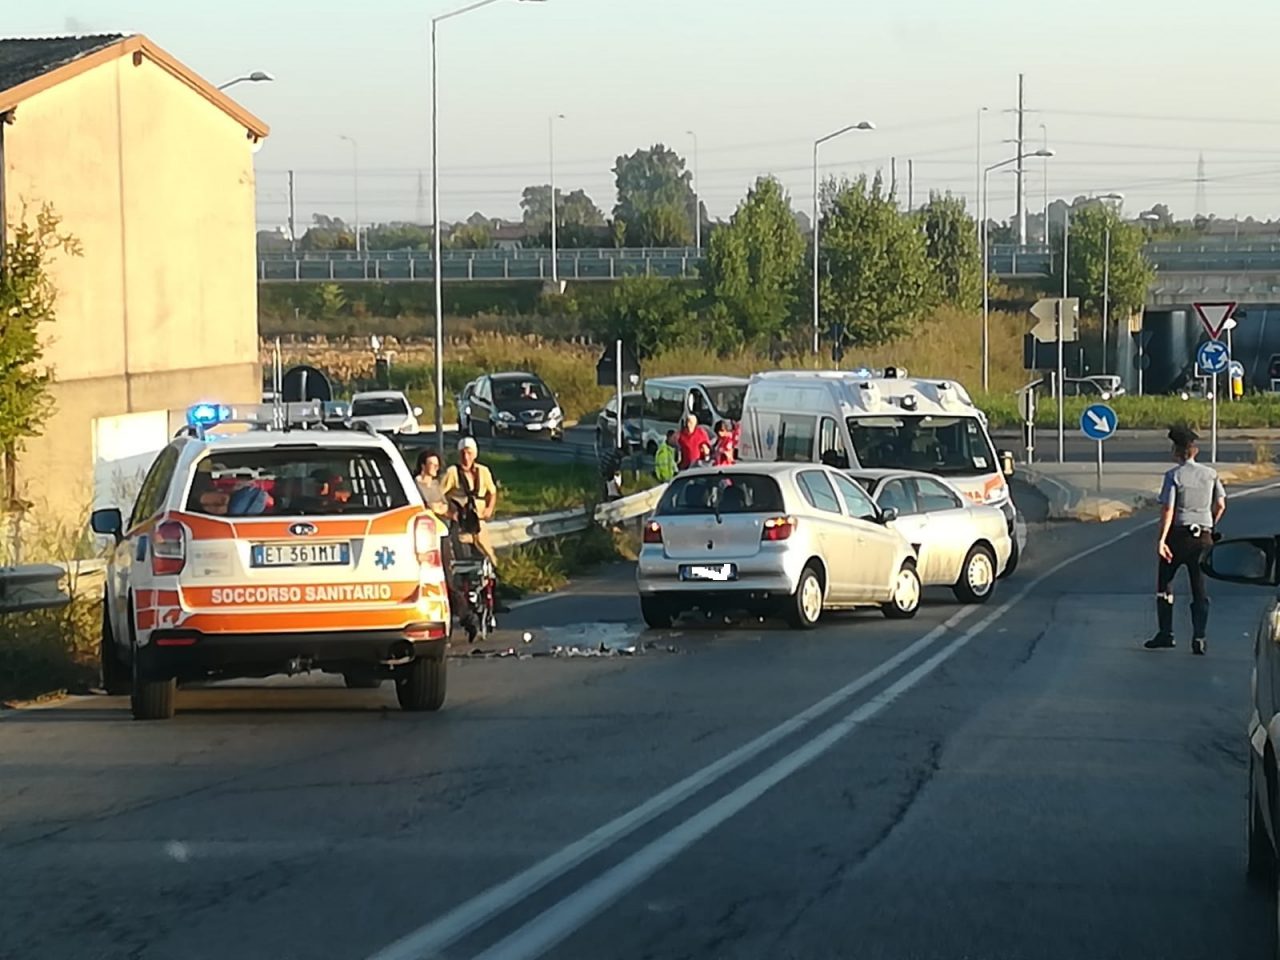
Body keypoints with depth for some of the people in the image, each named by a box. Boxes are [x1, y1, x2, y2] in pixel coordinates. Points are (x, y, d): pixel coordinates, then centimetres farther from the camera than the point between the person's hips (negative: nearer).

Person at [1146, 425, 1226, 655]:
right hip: (1203, 537, 3)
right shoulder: (1210, 474, 4)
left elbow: (1168, 509, -14)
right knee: (1200, 588, 6)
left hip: (1178, 535, -3)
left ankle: (1166, 634, 11)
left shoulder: (1174, 475, -9)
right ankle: (1199, 638, -1)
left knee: (1164, 582, 12)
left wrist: (1161, 540, -15)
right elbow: (1220, 505, 6)